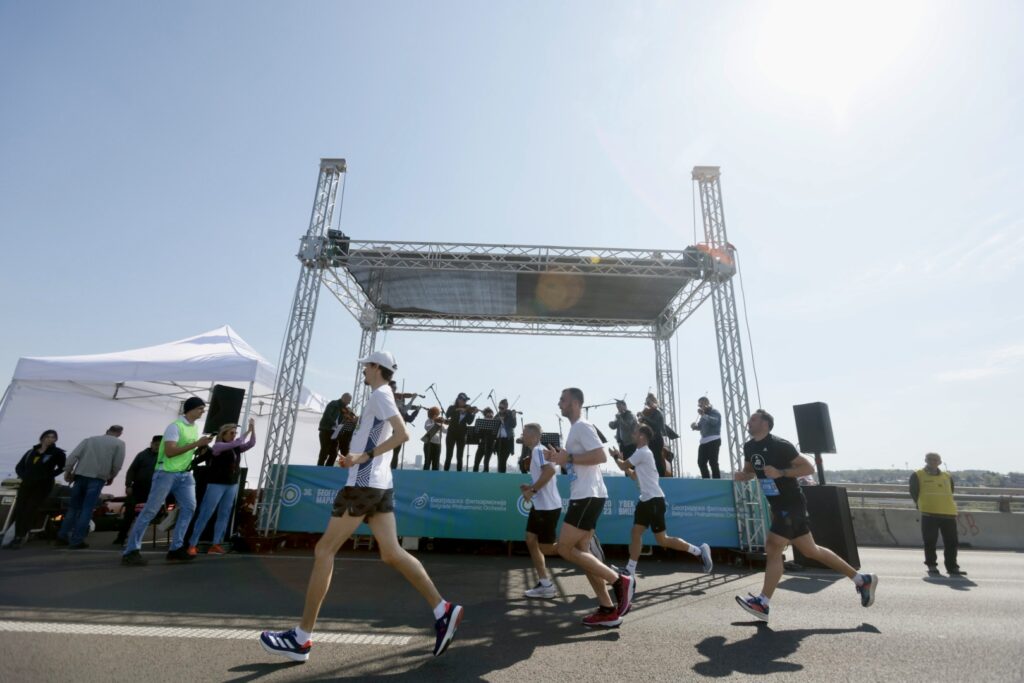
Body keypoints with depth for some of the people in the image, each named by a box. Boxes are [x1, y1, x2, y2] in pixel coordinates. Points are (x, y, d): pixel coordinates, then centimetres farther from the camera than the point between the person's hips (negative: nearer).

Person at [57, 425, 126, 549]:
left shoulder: (89, 439, 17)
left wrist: (68, 471, 7)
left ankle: (62, 536, 18)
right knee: (87, 510, -1)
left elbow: (73, 456, 3)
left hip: (80, 475, 4)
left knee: (73, 507, 16)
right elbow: (117, 464, -2)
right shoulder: (119, 444, 6)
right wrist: (111, 477, 13)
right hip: (98, 478, -4)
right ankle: (76, 541, -1)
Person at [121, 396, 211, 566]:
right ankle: (131, 551, 5)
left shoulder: (195, 427, 12)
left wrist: (203, 446, 8)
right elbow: (170, 452, -22)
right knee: (150, 510, -3)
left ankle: (175, 548, 3)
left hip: (185, 474, 7)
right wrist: (196, 444, -23)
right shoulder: (175, 426, -13)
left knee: (189, 507, -2)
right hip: (166, 473, -7)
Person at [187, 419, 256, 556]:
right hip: (217, 485, -6)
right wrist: (247, 431, -13)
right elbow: (237, 443, -22)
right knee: (205, 515, -2)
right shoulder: (218, 446, -9)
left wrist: (253, 428, -8)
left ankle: (216, 544, 10)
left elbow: (251, 443, 1)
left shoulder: (236, 449, 9)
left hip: (232, 486, 6)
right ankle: (192, 545, 5)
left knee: (224, 515, 6)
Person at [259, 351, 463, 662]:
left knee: (324, 551, 1)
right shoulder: (383, 397, 20)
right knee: (392, 553, 5)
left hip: (364, 483, -9)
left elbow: (402, 434, -23)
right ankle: (443, 610, 3)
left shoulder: (380, 395, -9)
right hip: (380, 483, 9)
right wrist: (356, 457, 16)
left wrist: (365, 456, -23)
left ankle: (301, 639, 11)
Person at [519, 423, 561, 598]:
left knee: (546, 548, 0)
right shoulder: (536, 451, 13)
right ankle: (545, 585, 15)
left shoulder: (538, 450, -18)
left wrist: (532, 490, -27)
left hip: (548, 506, -10)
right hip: (539, 505, 10)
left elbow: (550, 470, -35)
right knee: (531, 541, 9)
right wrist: (529, 487, 8)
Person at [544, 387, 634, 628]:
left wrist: (568, 458, -19)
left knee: (565, 549, -8)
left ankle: (620, 581, -1)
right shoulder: (575, 429, 19)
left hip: (588, 496, -10)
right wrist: (558, 458, 13)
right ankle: (608, 610, 16)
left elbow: (601, 456, -24)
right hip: (582, 497, 10)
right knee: (581, 552, 10)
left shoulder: (582, 426, -12)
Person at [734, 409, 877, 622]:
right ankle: (862, 580, 33)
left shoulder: (779, 445, -17)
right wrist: (741, 476, -3)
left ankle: (762, 604, -3)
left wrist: (780, 472, -27)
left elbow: (809, 467, -16)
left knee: (772, 549, -10)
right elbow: (749, 471, 19)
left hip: (792, 504, -8)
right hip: (779, 506, 8)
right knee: (811, 551, 17)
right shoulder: (749, 447, 5)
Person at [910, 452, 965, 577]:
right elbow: (914, 493, 5)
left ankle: (952, 567, 17)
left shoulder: (947, 477, 15)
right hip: (929, 514, -4)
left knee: (952, 542, 5)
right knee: (930, 541, 0)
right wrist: (920, 506, 2)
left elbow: (950, 493, 22)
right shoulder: (918, 476, 2)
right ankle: (931, 565, 11)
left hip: (949, 514, 4)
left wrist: (952, 507, 15)